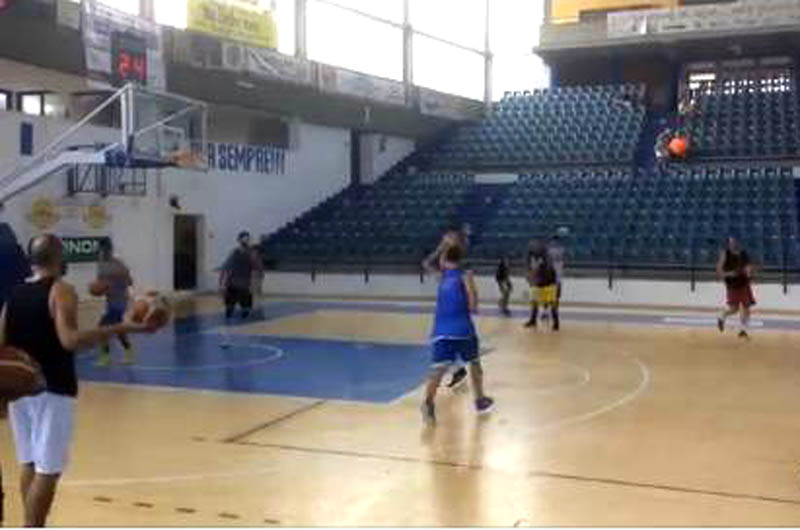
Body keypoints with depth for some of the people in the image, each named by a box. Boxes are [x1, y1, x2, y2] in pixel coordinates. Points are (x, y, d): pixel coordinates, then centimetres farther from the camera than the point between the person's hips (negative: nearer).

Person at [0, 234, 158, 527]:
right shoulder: (61, 291, -12)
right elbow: (70, 340, -27)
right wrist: (124, 328, -30)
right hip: (52, 389, -7)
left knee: (30, 464, 18)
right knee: (48, 470, -1)